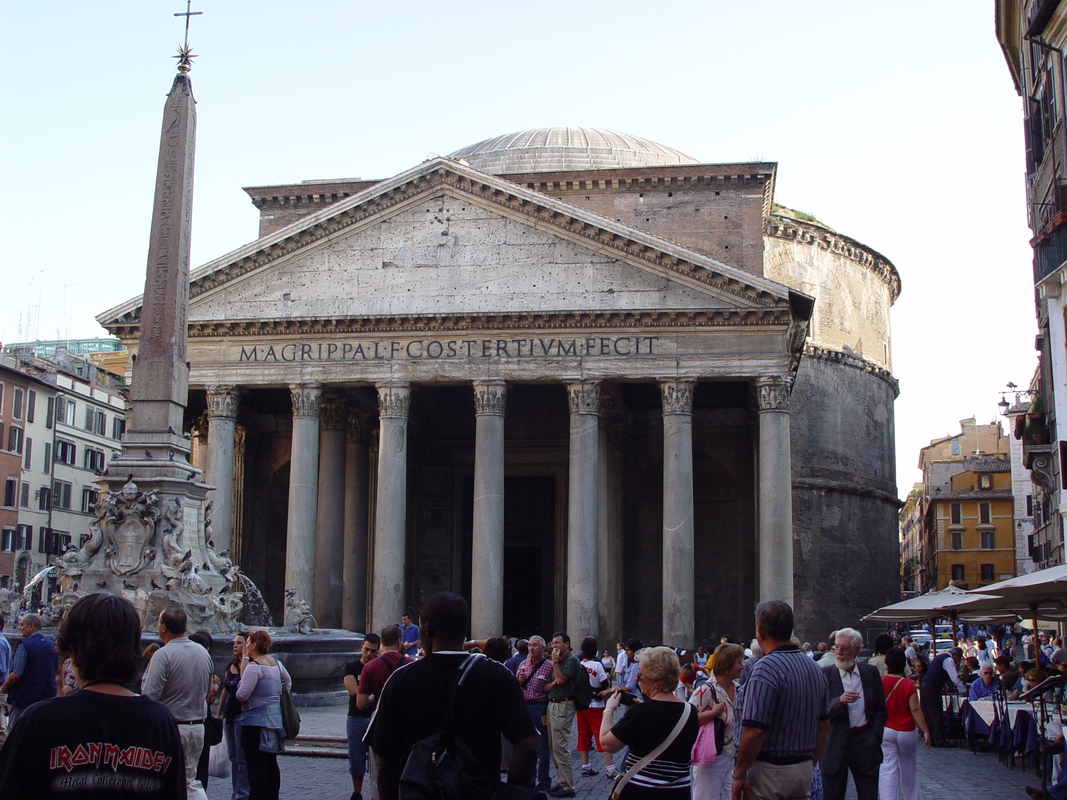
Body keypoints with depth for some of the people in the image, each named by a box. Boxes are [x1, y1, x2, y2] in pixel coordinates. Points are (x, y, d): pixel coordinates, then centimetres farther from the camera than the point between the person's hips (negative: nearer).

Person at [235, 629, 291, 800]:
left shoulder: (253, 667, -16)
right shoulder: (276, 663, 10)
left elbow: (242, 694, -19)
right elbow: (288, 682, 23)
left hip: (256, 721, -8)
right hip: (274, 720, 8)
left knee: (256, 765, -5)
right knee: (271, 763, 13)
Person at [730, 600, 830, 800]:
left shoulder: (766, 668, -18)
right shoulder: (815, 668, 8)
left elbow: (755, 731, -24)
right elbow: (824, 724, 15)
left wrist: (739, 774, -15)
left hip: (770, 771, -8)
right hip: (804, 772, 8)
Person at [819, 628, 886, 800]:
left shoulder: (871, 672, 6)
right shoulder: (825, 674, -3)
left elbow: (880, 710, 12)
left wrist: (875, 738, 1)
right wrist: (839, 701, -24)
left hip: (866, 745, 2)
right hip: (835, 746, -2)